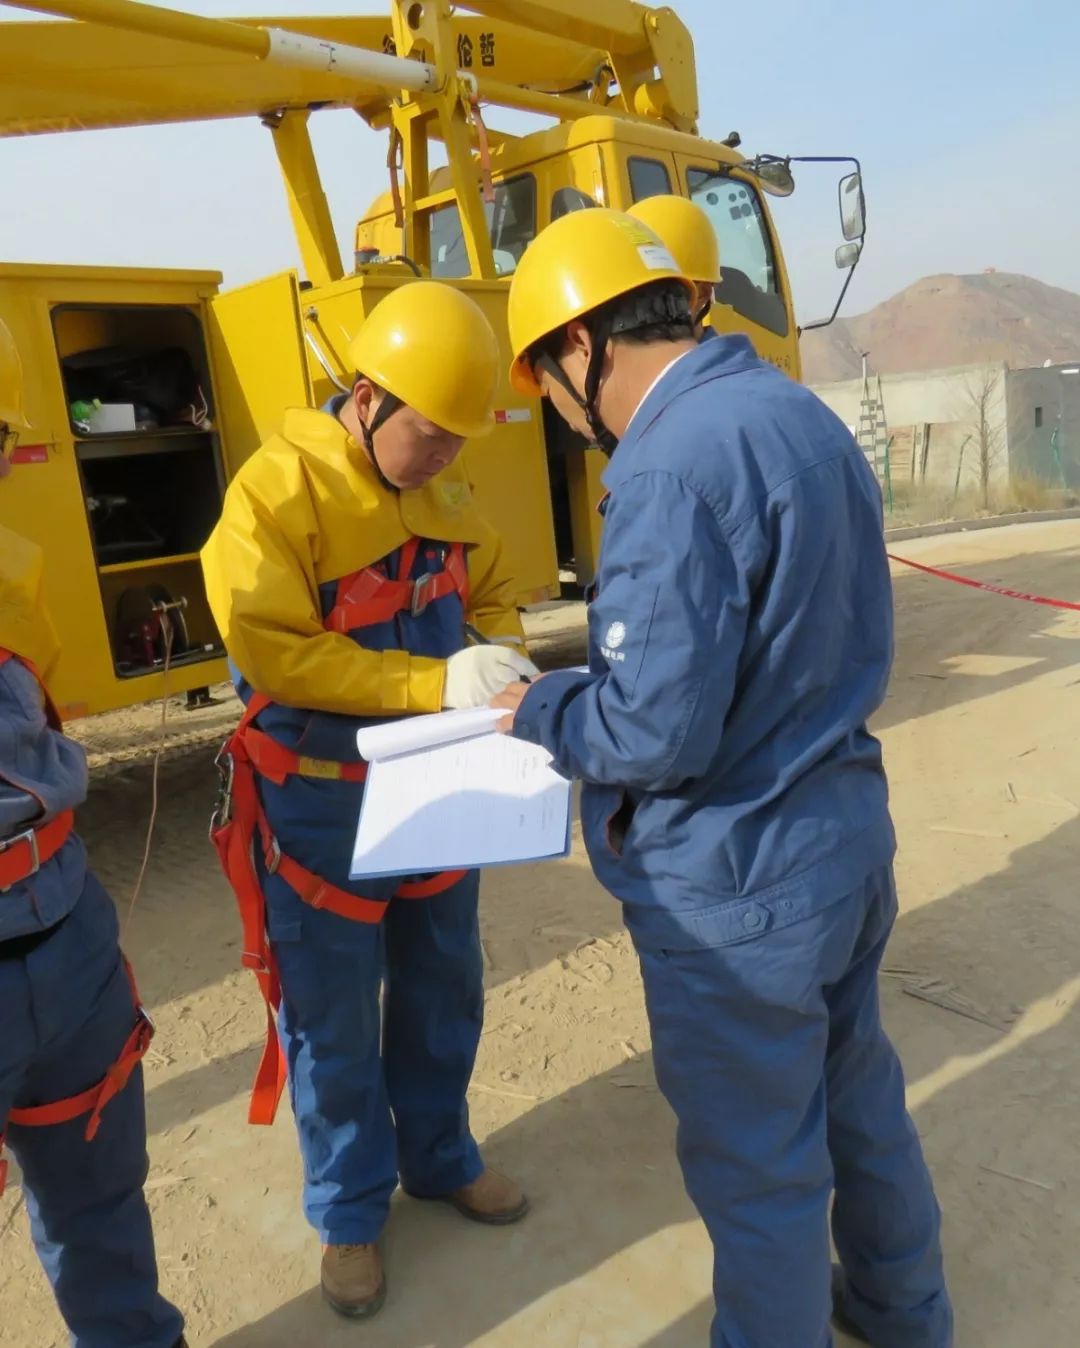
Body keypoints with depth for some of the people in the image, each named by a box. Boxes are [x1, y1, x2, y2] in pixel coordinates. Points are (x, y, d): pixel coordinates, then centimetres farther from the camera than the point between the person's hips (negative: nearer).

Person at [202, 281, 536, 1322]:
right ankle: (348, 1211, 34)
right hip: (321, 801, -6)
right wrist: (439, 681, -29)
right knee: (333, 1017, 11)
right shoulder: (275, 490, -20)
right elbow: (271, 651, -25)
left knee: (444, 991, 20)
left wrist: (503, 652, -11)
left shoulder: (443, 487, 0)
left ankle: (439, 1156, 44)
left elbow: (488, 589, 12)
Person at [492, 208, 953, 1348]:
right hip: (848, 836, 10)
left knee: (758, 1170, 13)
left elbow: (655, 735, -27)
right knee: (857, 1095, 29)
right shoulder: (799, 412, 5)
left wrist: (542, 711, -7)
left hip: (740, 883, -10)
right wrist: (590, 679, 10)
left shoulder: (673, 465, -25)